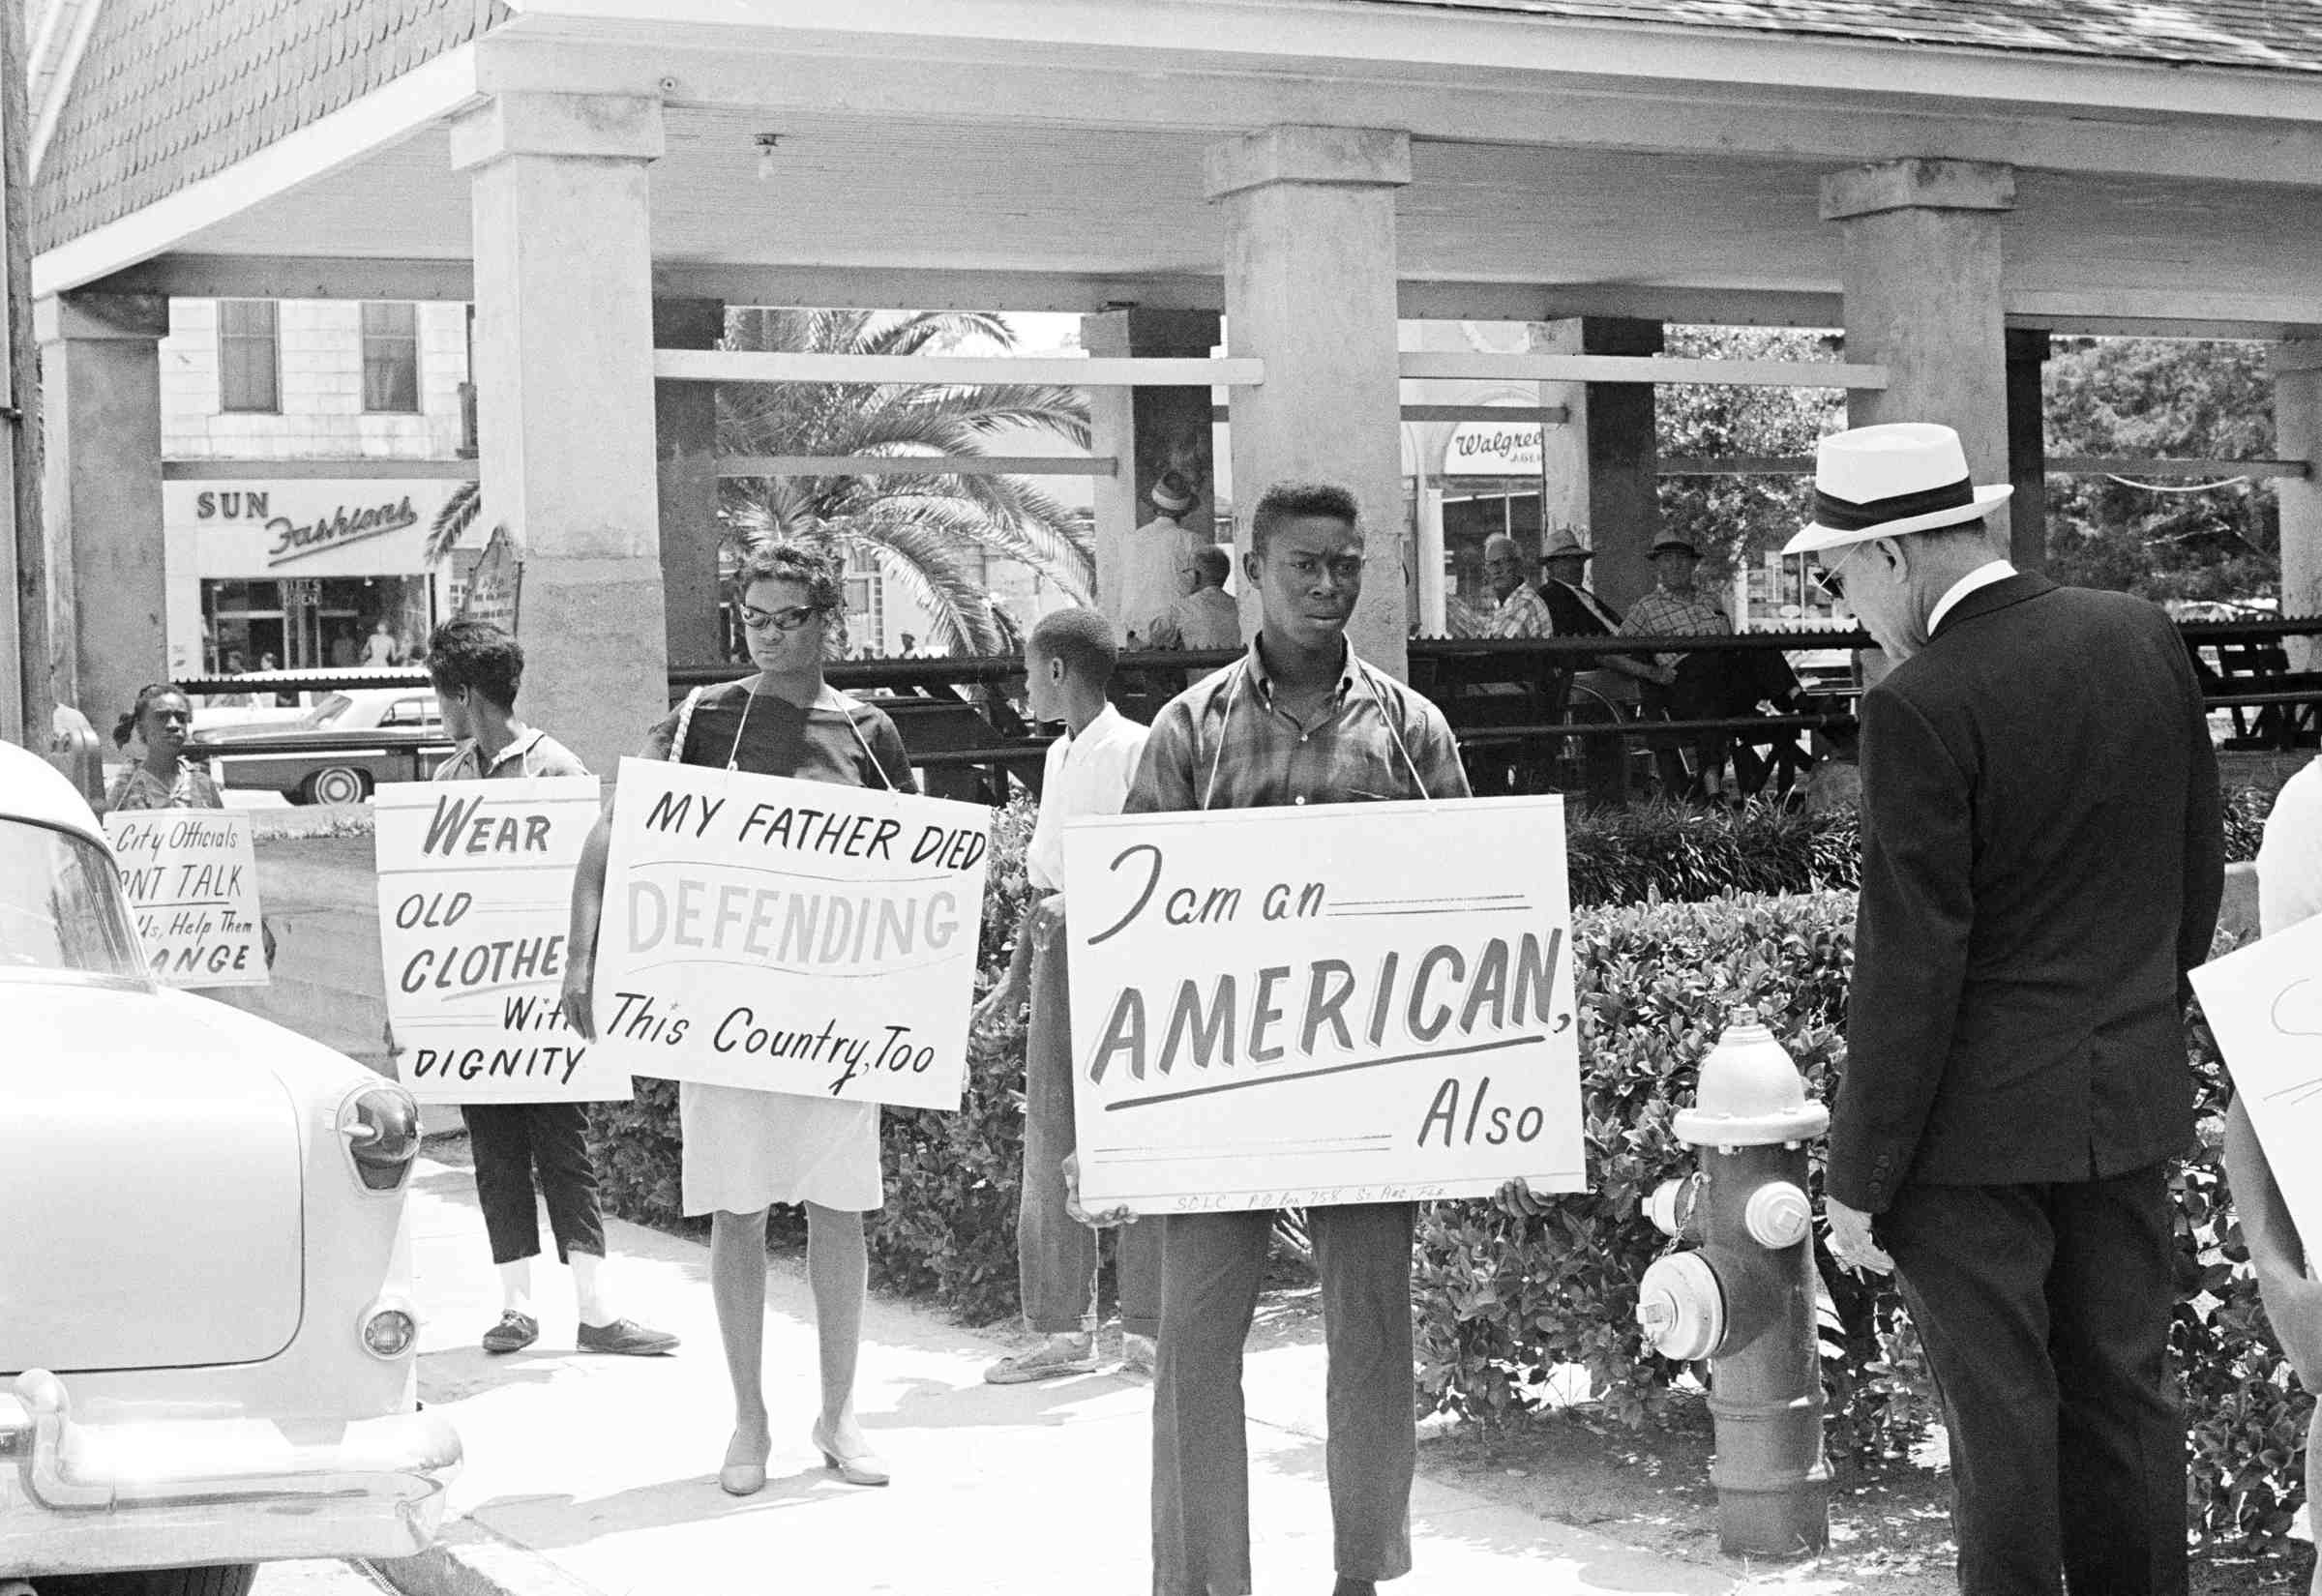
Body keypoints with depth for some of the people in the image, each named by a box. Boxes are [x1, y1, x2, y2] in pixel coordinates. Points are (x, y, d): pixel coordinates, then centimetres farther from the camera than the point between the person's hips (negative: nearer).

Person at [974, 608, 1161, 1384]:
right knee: (1050, 1143, 6)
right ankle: (1062, 1329, 12)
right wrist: (1014, 979, 21)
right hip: (1057, 959, 8)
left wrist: (1083, 905, -22)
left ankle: (1147, 1330, 3)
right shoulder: (1059, 757, 17)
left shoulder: (1135, 750, -7)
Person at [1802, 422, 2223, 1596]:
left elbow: (1910, 965, -19)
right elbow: (2199, 869, 10)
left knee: (2000, 1411, 3)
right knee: (2124, 1389, 16)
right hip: (2130, 1100, 7)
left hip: (1979, 1118, -7)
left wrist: (1861, 1177, -11)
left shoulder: (1921, 706, -20)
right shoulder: (2143, 638, 1)